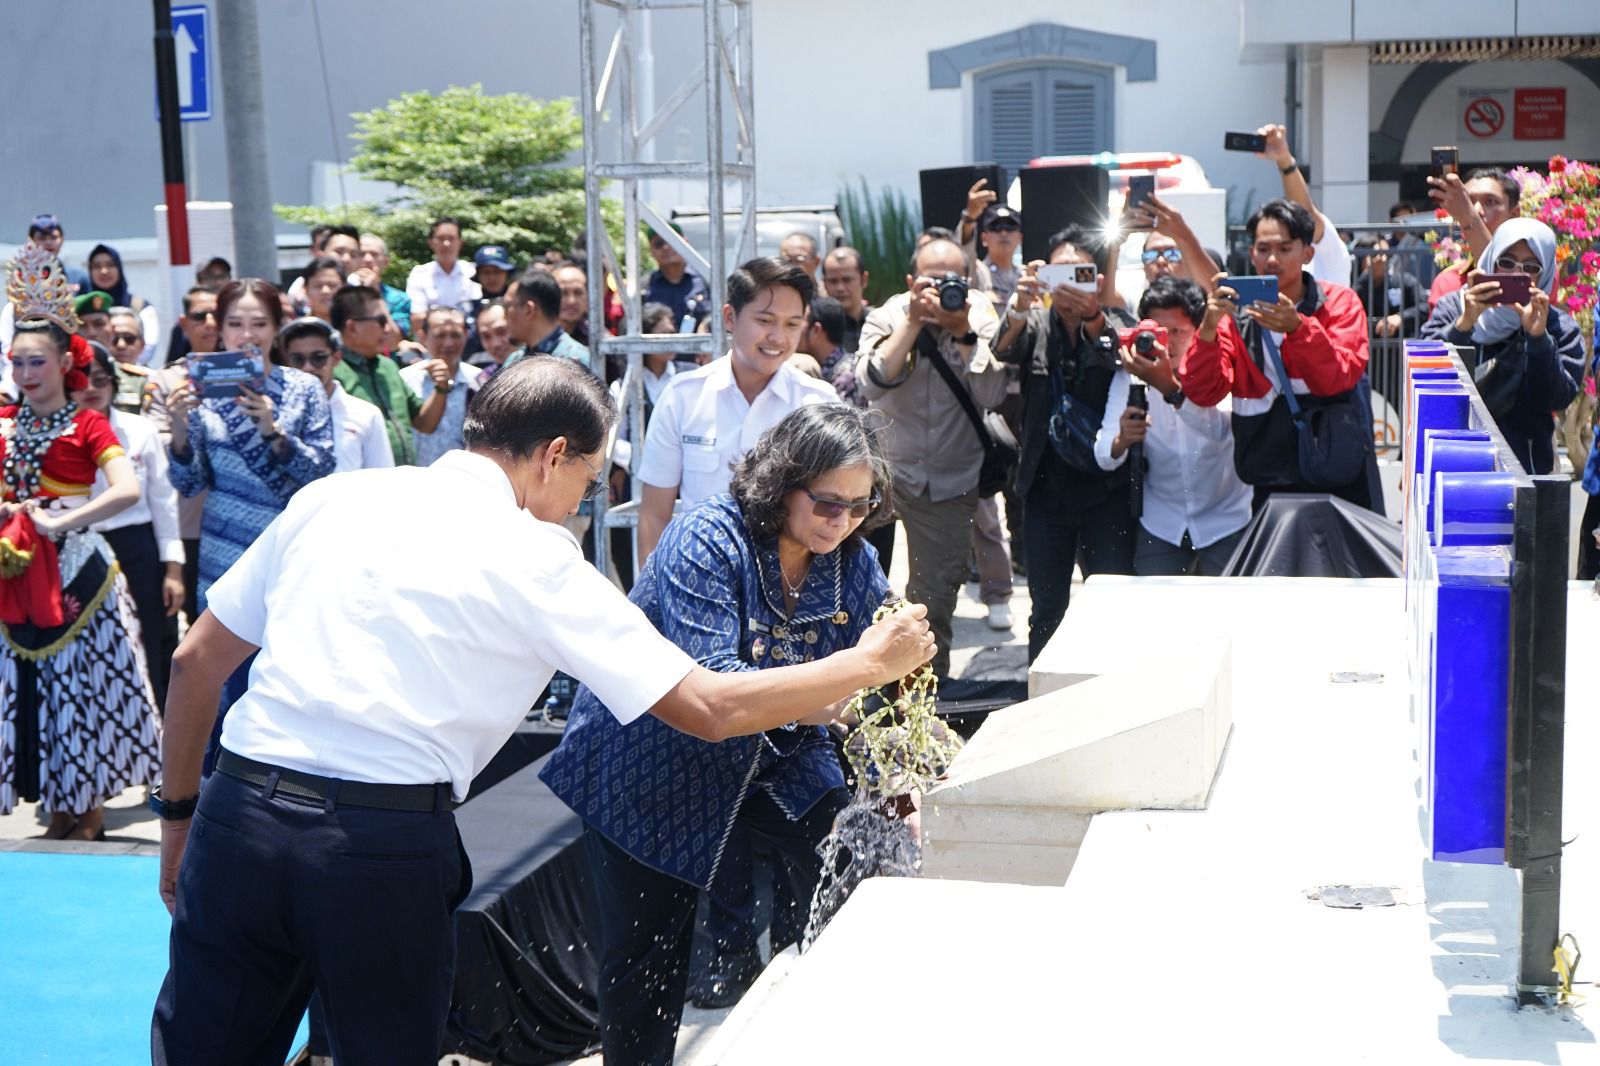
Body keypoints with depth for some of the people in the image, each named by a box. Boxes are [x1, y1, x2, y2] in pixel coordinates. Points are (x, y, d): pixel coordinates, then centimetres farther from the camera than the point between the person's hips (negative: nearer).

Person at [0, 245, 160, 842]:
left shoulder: (87, 424, -6)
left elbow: (128, 490, -21)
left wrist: (61, 522, -22)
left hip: (73, 568, -5)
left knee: (80, 678, 3)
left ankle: (90, 810, 15)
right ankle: (59, 811, 20)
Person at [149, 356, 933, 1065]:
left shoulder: (333, 496, 12)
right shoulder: (536, 559, -1)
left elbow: (197, 660, 15)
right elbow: (708, 708, -2)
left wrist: (179, 815, 26)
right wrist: (872, 661, 11)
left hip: (239, 811, 4)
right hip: (388, 846, -3)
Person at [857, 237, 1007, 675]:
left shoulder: (980, 319, -4)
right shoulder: (888, 317, -5)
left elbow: (992, 396, -16)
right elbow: (871, 383, -22)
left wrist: (964, 334, -24)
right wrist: (913, 322, -26)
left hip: (950, 482, 0)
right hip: (885, 470, 0)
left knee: (935, 598, 7)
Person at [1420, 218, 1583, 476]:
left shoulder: (1560, 327, 1)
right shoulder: (1454, 308, 0)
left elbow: (1558, 399, -10)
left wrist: (1539, 337, -20)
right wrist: (1463, 325, -25)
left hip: (1524, 463, 0)